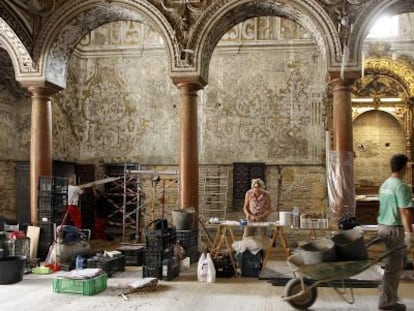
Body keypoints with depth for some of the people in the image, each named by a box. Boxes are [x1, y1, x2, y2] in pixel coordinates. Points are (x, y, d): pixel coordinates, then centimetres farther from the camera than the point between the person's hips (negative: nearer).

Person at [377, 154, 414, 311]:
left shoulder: (384, 185, 11)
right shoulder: (401, 186, -17)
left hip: (383, 226, 9)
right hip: (395, 229, -9)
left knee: (394, 264, 19)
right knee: (393, 267, 0)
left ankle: (389, 295, 25)